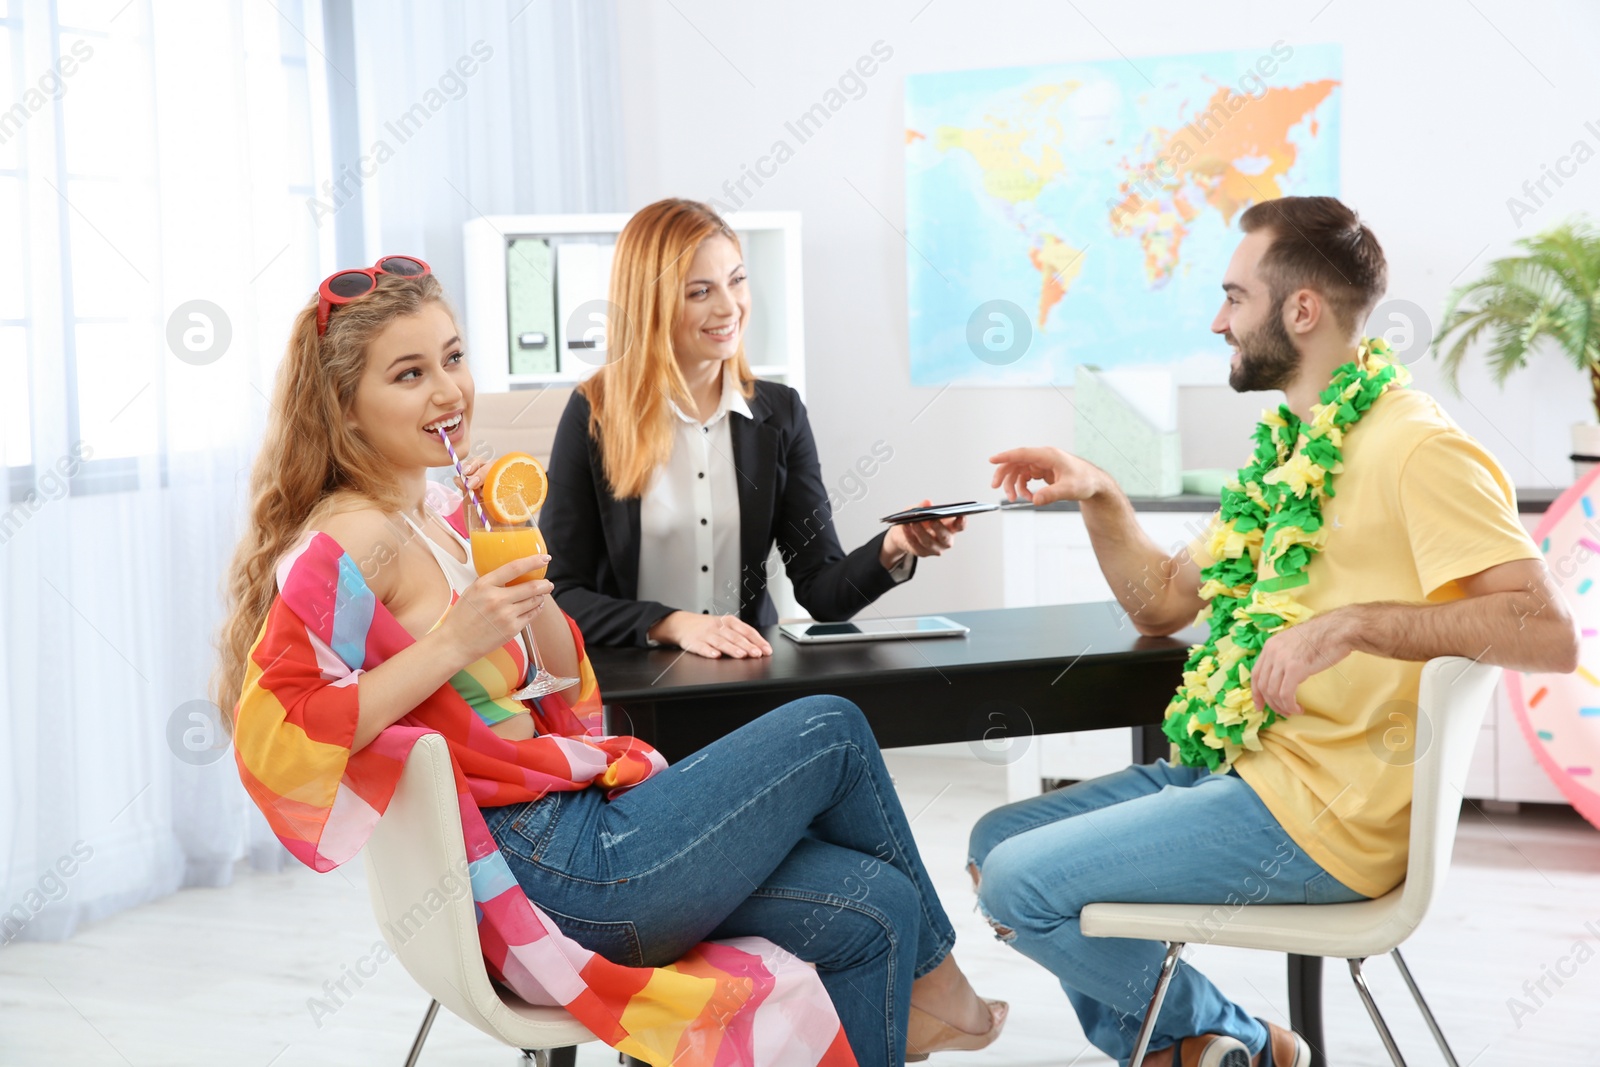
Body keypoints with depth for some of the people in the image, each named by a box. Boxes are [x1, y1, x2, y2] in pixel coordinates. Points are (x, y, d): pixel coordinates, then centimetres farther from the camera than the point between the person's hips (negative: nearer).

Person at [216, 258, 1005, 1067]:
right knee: (831, 729, 0)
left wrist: (525, 577, 0)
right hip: (550, 873, -9)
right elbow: (273, 742, -24)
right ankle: (928, 979, 23)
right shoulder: (350, 542, -14)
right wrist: (452, 643, -25)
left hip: (577, 827, 9)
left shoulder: (437, 525, 14)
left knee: (871, 912, 1)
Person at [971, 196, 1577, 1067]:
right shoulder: (1293, 447, 15)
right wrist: (1097, 496, 6)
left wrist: (1352, 622, -32)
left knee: (1020, 885, -13)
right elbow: (1162, 602, 21)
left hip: (1319, 816, -10)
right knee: (997, 841, 9)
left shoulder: (1415, 448, -15)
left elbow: (1546, 632, -25)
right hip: (1232, 768, 10)